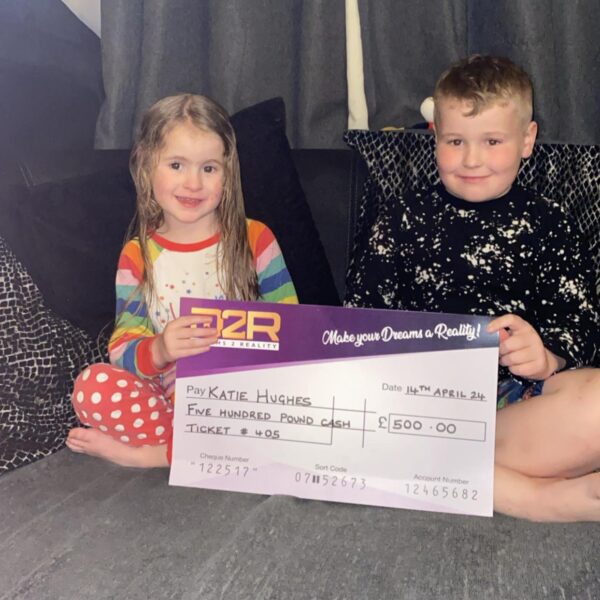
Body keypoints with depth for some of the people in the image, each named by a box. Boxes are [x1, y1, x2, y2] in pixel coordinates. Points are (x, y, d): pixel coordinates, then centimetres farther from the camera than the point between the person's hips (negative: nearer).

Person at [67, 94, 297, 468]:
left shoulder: (255, 239, -1)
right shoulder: (139, 256, 2)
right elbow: (122, 350, -3)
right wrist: (159, 350, -26)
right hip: (172, 400, 0)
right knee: (92, 385, -23)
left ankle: (152, 454, -18)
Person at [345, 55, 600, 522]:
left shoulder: (547, 225, 15)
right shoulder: (404, 217, 18)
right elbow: (362, 315, 12)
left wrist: (547, 357, -17)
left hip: (516, 395, -2)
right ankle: (539, 497, -26)